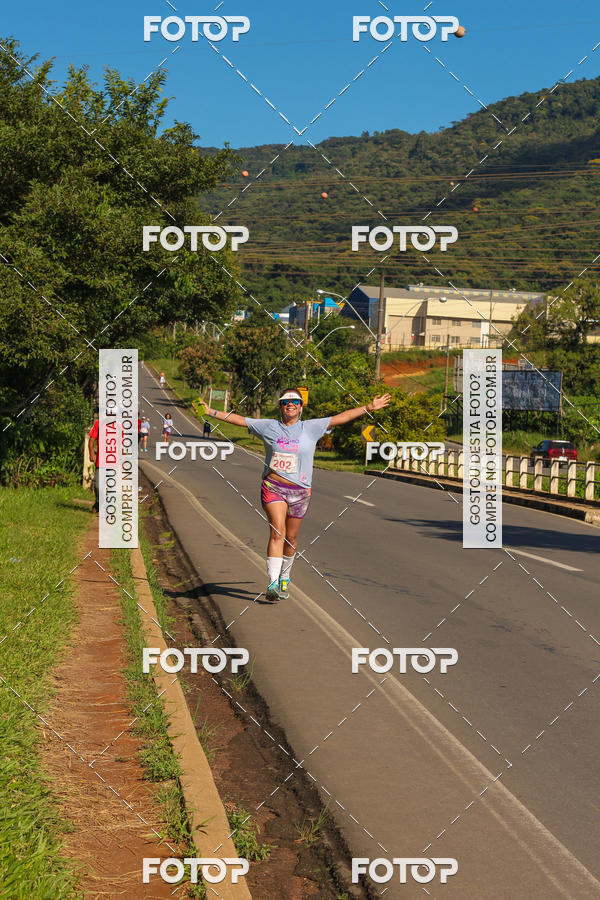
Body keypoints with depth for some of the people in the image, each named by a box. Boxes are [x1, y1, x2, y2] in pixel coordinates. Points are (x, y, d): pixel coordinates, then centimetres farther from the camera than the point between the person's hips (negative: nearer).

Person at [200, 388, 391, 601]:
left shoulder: (311, 428, 6)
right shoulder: (268, 427, 6)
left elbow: (341, 418, 4)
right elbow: (238, 419, 7)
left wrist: (369, 408, 2)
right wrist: (211, 412, 1)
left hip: (300, 491, 1)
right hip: (273, 487, -1)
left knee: (291, 537, 9)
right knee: (277, 533, -16)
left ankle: (284, 577, 32)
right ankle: (272, 583, -19)